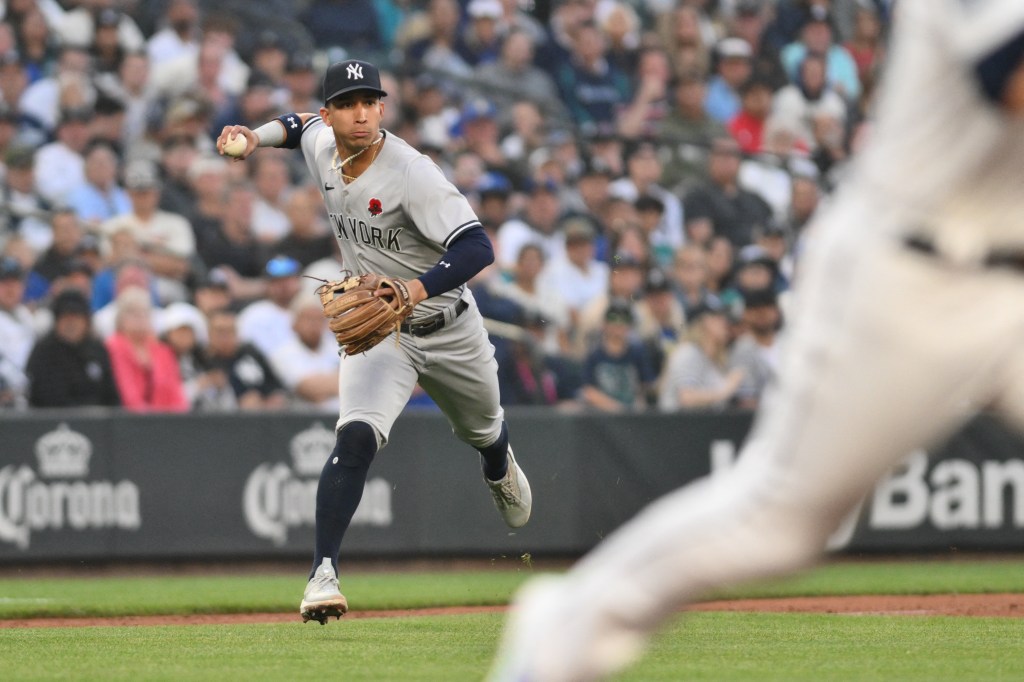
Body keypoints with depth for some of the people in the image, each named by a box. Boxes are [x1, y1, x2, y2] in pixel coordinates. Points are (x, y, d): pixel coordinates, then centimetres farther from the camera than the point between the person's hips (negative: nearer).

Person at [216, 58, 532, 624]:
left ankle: (500, 469, 66)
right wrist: (256, 137, -4)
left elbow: (477, 248, -39)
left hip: (450, 330, -2)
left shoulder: (411, 173, -30)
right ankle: (323, 573, -29)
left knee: (483, 431, 27)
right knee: (356, 438, -26)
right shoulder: (321, 145, -11)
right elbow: (300, 124, 16)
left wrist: (415, 291, -54)